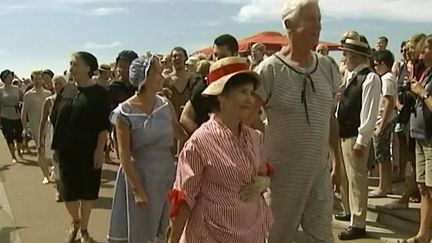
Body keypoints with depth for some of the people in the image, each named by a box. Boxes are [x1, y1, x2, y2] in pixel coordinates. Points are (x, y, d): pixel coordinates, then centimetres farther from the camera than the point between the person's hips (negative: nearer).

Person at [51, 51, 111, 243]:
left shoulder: (99, 93, -7)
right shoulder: (66, 90, 5)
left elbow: (104, 125, -10)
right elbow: (55, 118, 9)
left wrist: (100, 149, -15)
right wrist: (57, 143, 5)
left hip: (89, 150, -4)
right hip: (66, 150, 4)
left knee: (87, 190, 6)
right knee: (67, 191, 9)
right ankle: (75, 221, 36)